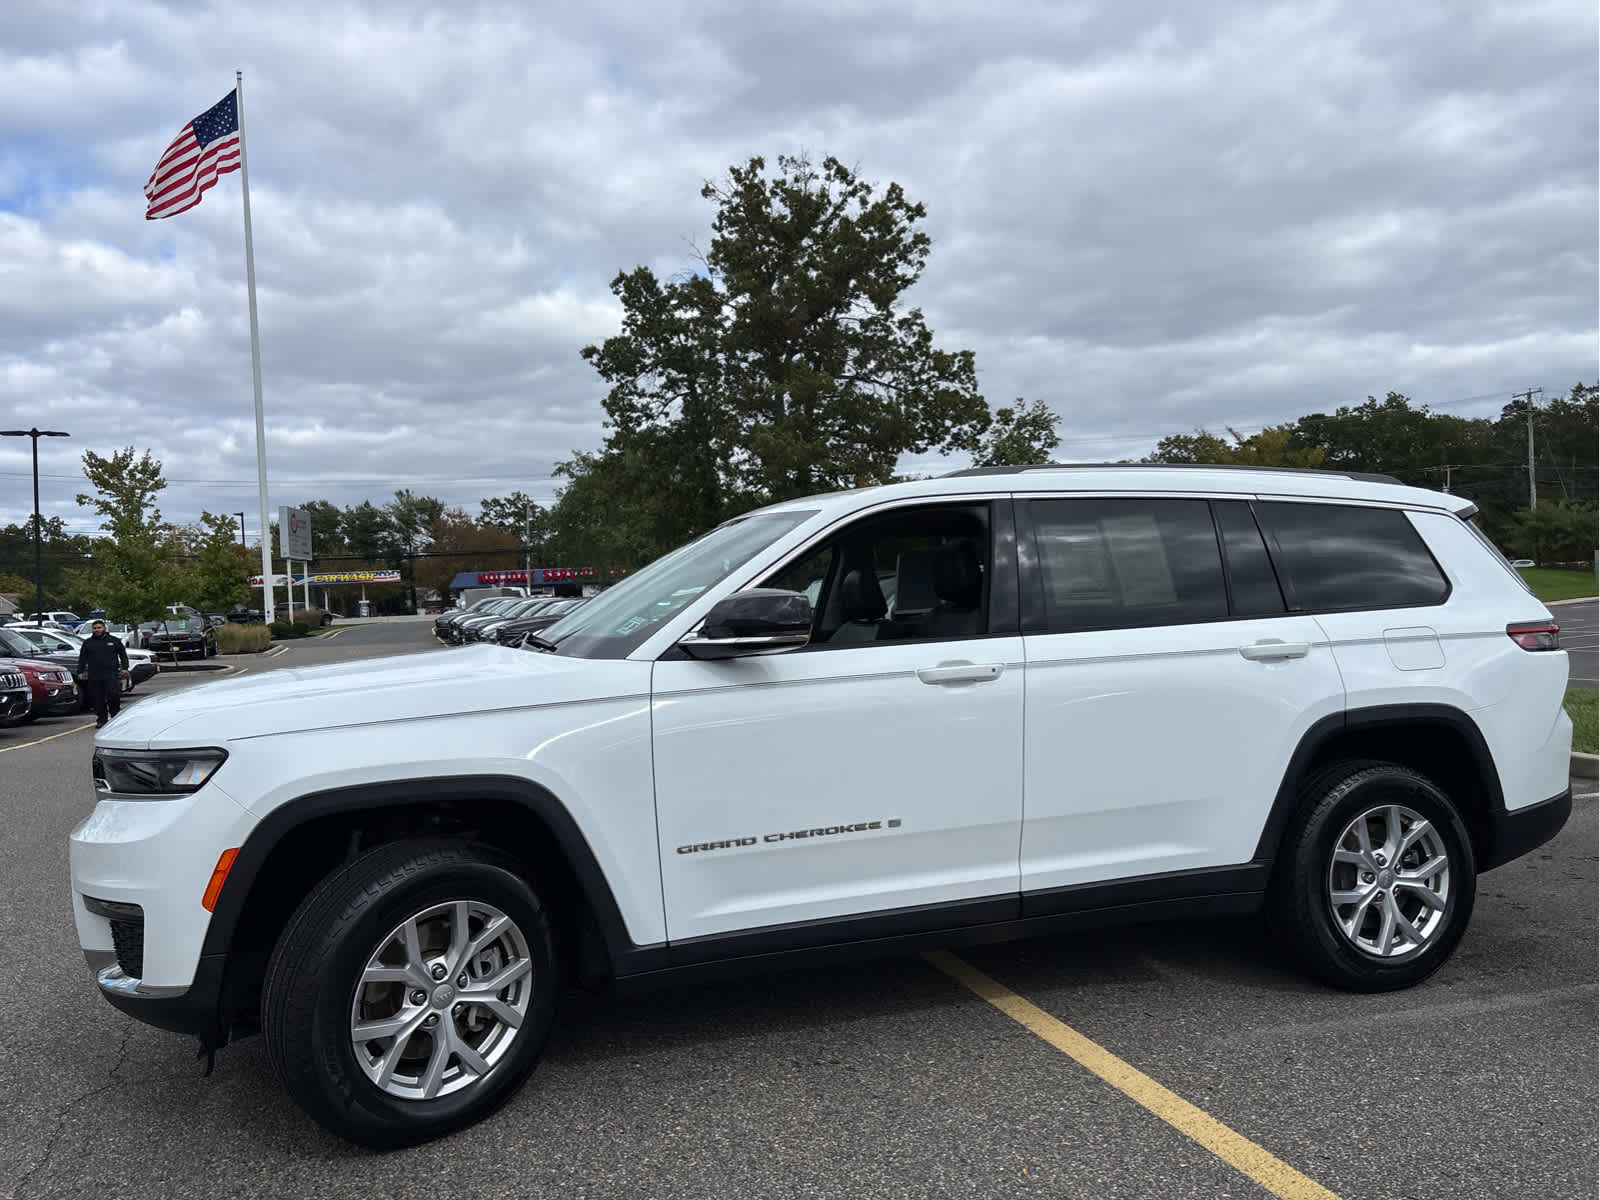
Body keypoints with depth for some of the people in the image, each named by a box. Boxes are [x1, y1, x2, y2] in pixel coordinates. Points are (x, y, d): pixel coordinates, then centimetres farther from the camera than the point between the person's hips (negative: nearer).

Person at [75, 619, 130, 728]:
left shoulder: (114, 641, 11)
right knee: (98, 699, 1)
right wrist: (80, 672, 8)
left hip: (111, 674, -2)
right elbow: (82, 658, 17)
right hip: (94, 676, 2)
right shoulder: (87, 643, 16)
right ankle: (101, 720, 8)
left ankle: (116, 718, 2)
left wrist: (124, 668, 1)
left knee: (114, 695, -14)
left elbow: (123, 655, 12)